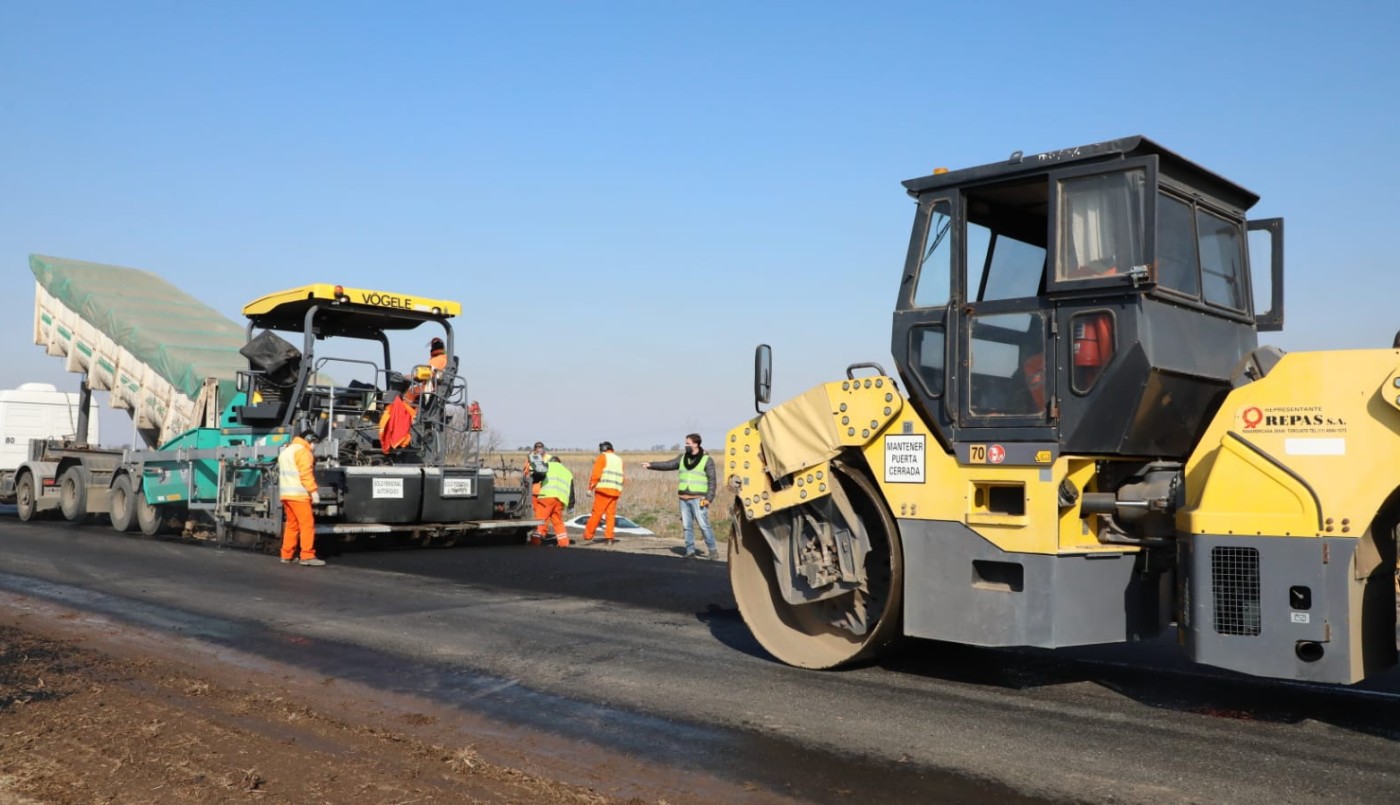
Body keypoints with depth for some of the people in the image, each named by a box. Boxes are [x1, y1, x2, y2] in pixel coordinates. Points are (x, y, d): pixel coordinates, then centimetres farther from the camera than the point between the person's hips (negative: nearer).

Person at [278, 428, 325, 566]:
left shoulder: (286, 451, 24)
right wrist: (314, 491, -18)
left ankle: (287, 555, 14)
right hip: (298, 494, -10)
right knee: (307, 524, -9)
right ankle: (307, 556, -14)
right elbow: (306, 474, -17)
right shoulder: (302, 451, -7)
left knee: (291, 525, 14)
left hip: (285, 493, 10)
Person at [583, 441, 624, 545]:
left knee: (596, 513, -2)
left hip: (603, 490, -5)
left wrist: (590, 488, -4)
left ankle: (588, 535, 2)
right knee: (611, 515, 6)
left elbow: (596, 474, -7)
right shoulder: (619, 459, 20)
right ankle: (609, 538, 0)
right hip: (615, 491, 5)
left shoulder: (602, 457, 2)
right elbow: (621, 477, 17)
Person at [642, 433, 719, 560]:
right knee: (687, 526, 5)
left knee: (704, 525, -8)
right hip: (684, 498, 5)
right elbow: (667, 465, 8)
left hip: (698, 499, -5)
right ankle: (690, 551, 10)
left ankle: (713, 550, 1)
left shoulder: (706, 460, -2)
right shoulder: (682, 458, 13)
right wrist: (651, 465, -4)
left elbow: (712, 481, -4)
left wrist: (709, 498, -12)